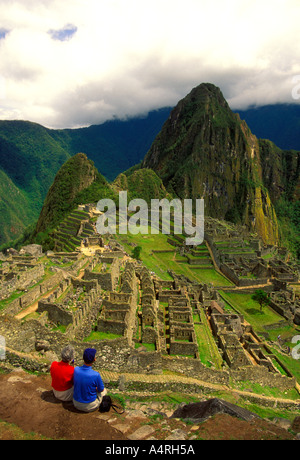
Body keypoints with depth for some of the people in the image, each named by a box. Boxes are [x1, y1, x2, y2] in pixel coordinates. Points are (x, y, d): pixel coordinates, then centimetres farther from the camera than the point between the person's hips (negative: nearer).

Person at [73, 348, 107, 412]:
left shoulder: (76, 370, -16)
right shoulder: (96, 375, -29)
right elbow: (101, 390, -10)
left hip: (76, 404, 5)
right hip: (90, 406, -4)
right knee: (104, 390, 23)